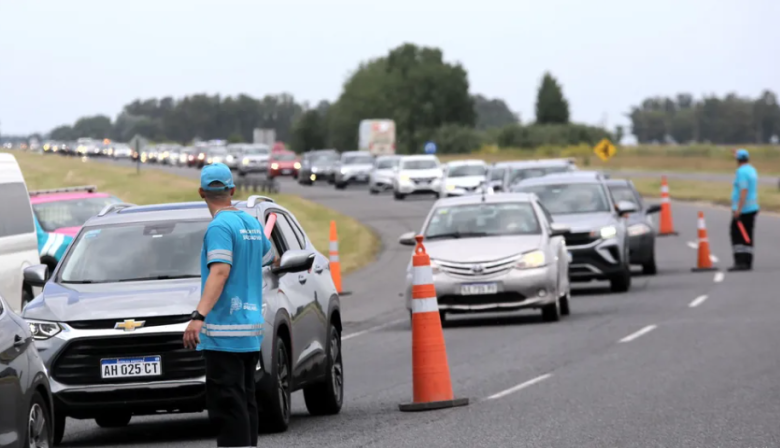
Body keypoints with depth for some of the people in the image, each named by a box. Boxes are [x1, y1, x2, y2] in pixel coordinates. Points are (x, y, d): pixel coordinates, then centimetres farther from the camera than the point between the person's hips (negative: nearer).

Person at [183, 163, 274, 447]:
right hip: (251, 329, 9)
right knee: (245, 401, 12)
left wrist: (199, 316, -32)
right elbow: (270, 258, 32)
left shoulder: (220, 226, -11)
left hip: (224, 332, -9)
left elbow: (220, 272, -24)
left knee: (226, 404, -11)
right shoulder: (252, 223, 14)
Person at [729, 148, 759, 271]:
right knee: (747, 237, 10)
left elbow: (744, 191, -22)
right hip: (752, 208, 9)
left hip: (742, 209, -9)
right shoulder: (752, 170, 13)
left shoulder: (741, 171, -14)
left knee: (737, 236, -7)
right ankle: (747, 262, 9)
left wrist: (738, 209, -24)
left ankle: (740, 261, -14)